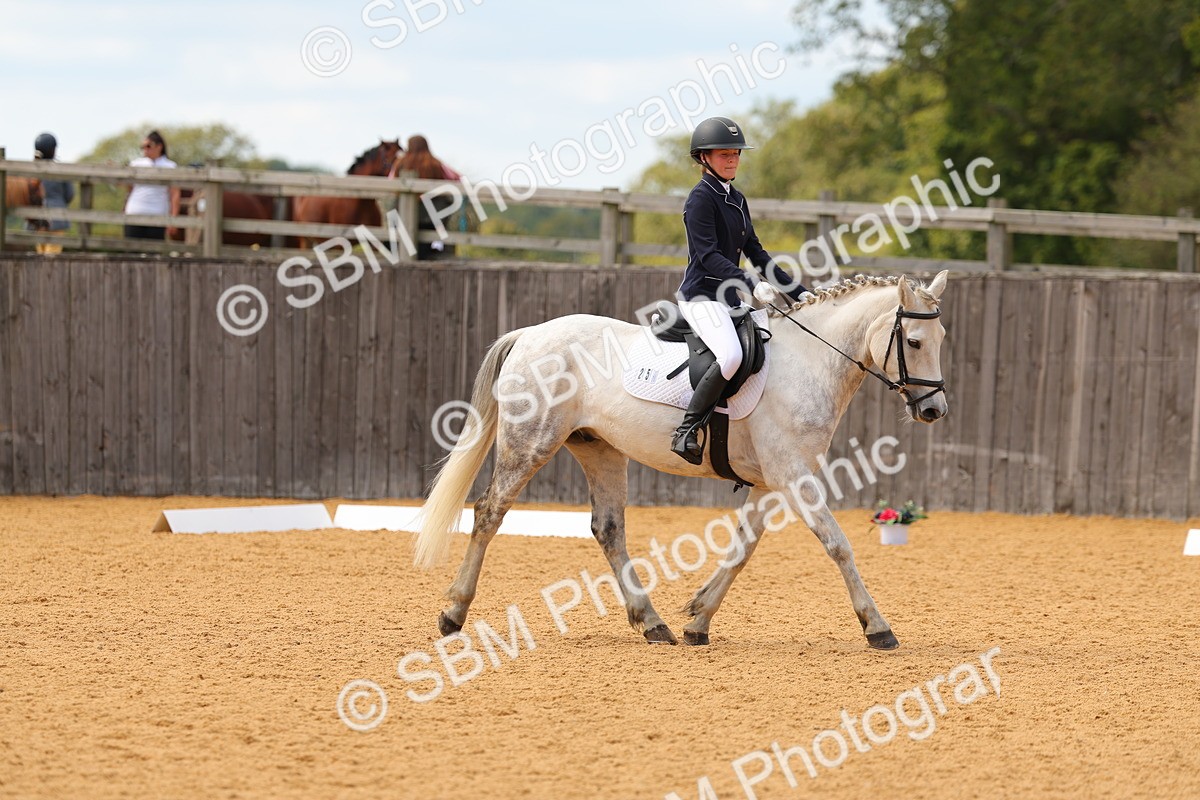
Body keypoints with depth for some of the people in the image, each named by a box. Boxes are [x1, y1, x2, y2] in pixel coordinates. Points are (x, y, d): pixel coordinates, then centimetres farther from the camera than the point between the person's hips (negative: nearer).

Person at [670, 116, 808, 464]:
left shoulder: (737, 199, 17)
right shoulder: (701, 198, -10)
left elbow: (754, 252, 20)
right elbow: (708, 255, -19)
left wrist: (798, 292, 15)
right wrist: (753, 284, -29)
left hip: (730, 298, 10)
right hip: (701, 295, -10)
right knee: (731, 356, -33)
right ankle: (687, 431, -28)